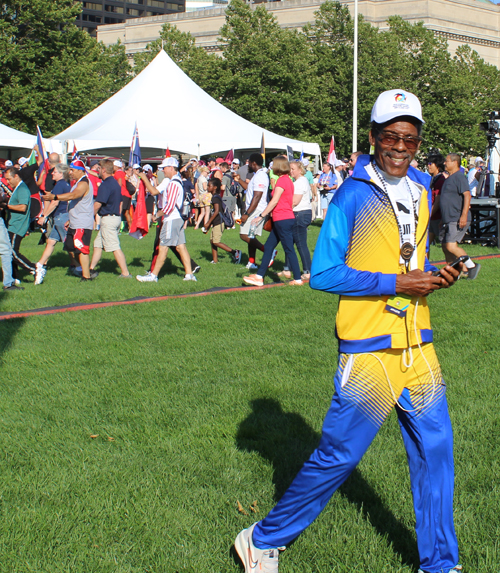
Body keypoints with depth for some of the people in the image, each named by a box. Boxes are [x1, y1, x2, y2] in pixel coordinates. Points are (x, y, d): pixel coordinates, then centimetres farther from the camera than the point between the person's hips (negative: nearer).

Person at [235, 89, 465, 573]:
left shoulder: (421, 191, 11)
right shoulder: (353, 196, -10)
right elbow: (323, 274, -13)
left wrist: (436, 276, 2)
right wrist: (394, 283, -17)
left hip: (418, 346, 7)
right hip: (369, 349, -7)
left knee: (434, 450, 10)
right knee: (338, 456, -1)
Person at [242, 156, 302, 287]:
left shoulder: (282, 180, -14)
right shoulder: (288, 180, 14)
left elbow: (274, 201, -17)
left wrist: (261, 215, -14)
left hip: (283, 220, -10)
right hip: (285, 219, 10)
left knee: (289, 249, -4)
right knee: (268, 247, 12)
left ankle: (297, 279, 0)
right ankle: (259, 276, 15)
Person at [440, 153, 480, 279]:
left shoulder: (459, 177, -11)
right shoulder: (449, 178, 20)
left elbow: (467, 195, -22)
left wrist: (464, 215, -30)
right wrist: (443, 219, 28)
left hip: (458, 220, -10)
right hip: (448, 220, 10)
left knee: (451, 246, -17)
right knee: (445, 246, 10)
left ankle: (471, 266, -4)